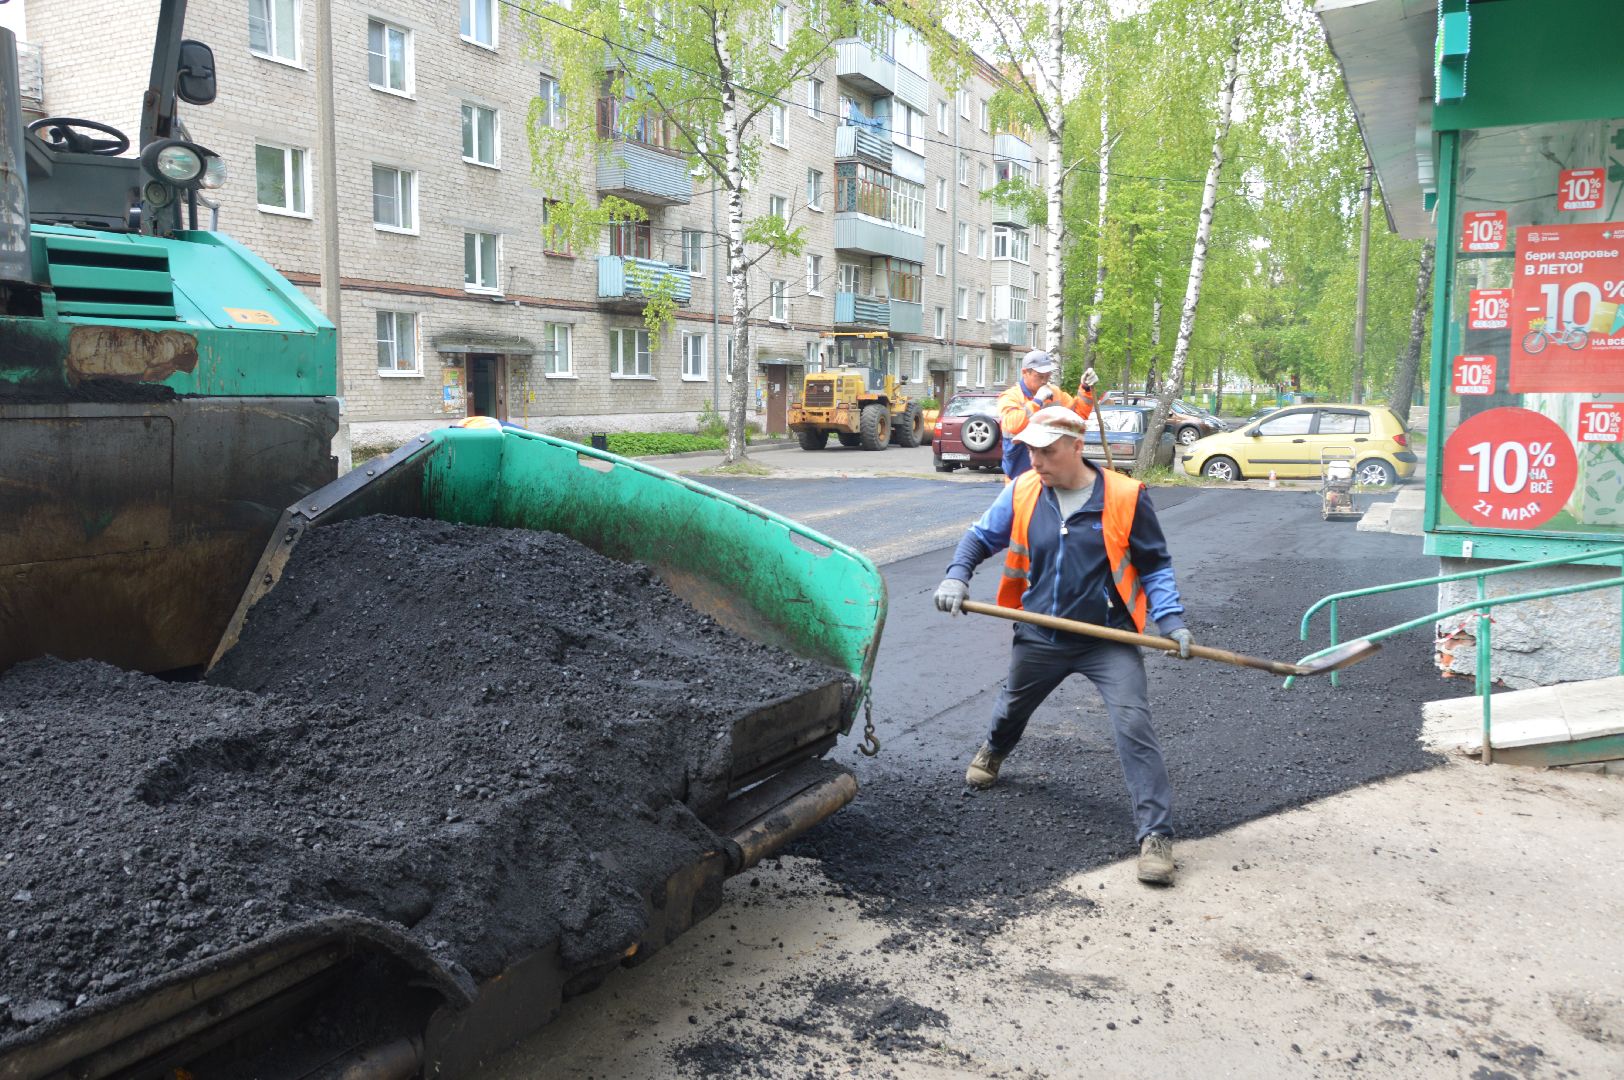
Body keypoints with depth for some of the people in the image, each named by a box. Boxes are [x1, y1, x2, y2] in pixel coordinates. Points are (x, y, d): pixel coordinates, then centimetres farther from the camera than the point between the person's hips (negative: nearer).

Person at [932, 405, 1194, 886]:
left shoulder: (1125, 497, -12)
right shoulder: (1022, 493, -6)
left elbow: (1154, 566, -2)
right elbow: (982, 537, 6)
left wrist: (1170, 619, -14)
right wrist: (957, 576, -13)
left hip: (1108, 638, -3)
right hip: (1039, 638, 4)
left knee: (1134, 725, -17)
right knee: (1012, 707, 26)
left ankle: (1156, 835, -9)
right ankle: (993, 752, 61)